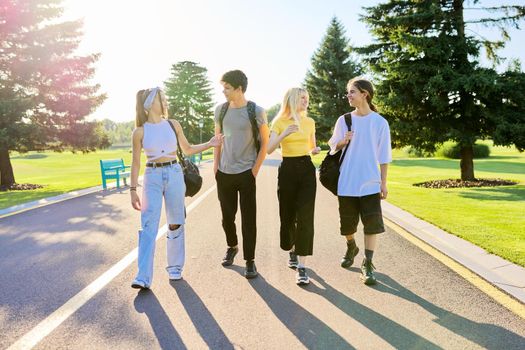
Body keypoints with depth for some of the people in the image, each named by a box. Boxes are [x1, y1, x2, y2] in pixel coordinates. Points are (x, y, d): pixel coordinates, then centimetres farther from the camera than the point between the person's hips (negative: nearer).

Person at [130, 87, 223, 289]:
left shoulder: (173, 125, 5)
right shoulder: (140, 131, -1)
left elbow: (187, 149, 15)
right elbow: (136, 162, 2)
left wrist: (209, 144, 4)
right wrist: (133, 190, -1)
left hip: (174, 174, 2)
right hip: (152, 177, -2)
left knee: (176, 224, 7)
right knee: (149, 225, -9)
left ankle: (175, 268, 22)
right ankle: (143, 277, -7)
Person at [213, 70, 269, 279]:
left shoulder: (256, 111, -8)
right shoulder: (220, 110, 4)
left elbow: (265, 142, -3)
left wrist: (255, 169, -7)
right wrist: (215, 164, 7)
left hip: (246, 173, -4)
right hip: (224, 172, 4)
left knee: (249, 218, 0)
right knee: (227, 215, 13)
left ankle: (250, 261, 11)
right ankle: (232, 247, 38)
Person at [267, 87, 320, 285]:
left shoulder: (310, 122, 10)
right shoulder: (279, 122, 0)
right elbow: (269, 149, -9)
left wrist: (315, 150, -3)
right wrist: (283, 135, -24)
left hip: (307, 169, 2)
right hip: (288, 170, -1)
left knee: (305, 217, -9)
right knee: (287, 216, 8)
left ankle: (301, 267, -7)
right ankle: (292, 251, 37)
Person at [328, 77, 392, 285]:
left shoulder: (380, 122, -1)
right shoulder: (344, 120, 4)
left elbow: (383, 156, 1)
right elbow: (333, 147, 11)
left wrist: (383, 183, 0)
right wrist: (343, 142, -10)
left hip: (370, 183, -2)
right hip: (346, 182, 2)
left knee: (372, 223, -6)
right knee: (347, 223, 12)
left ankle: (367, 264, 5)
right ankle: (351, 248, 40)